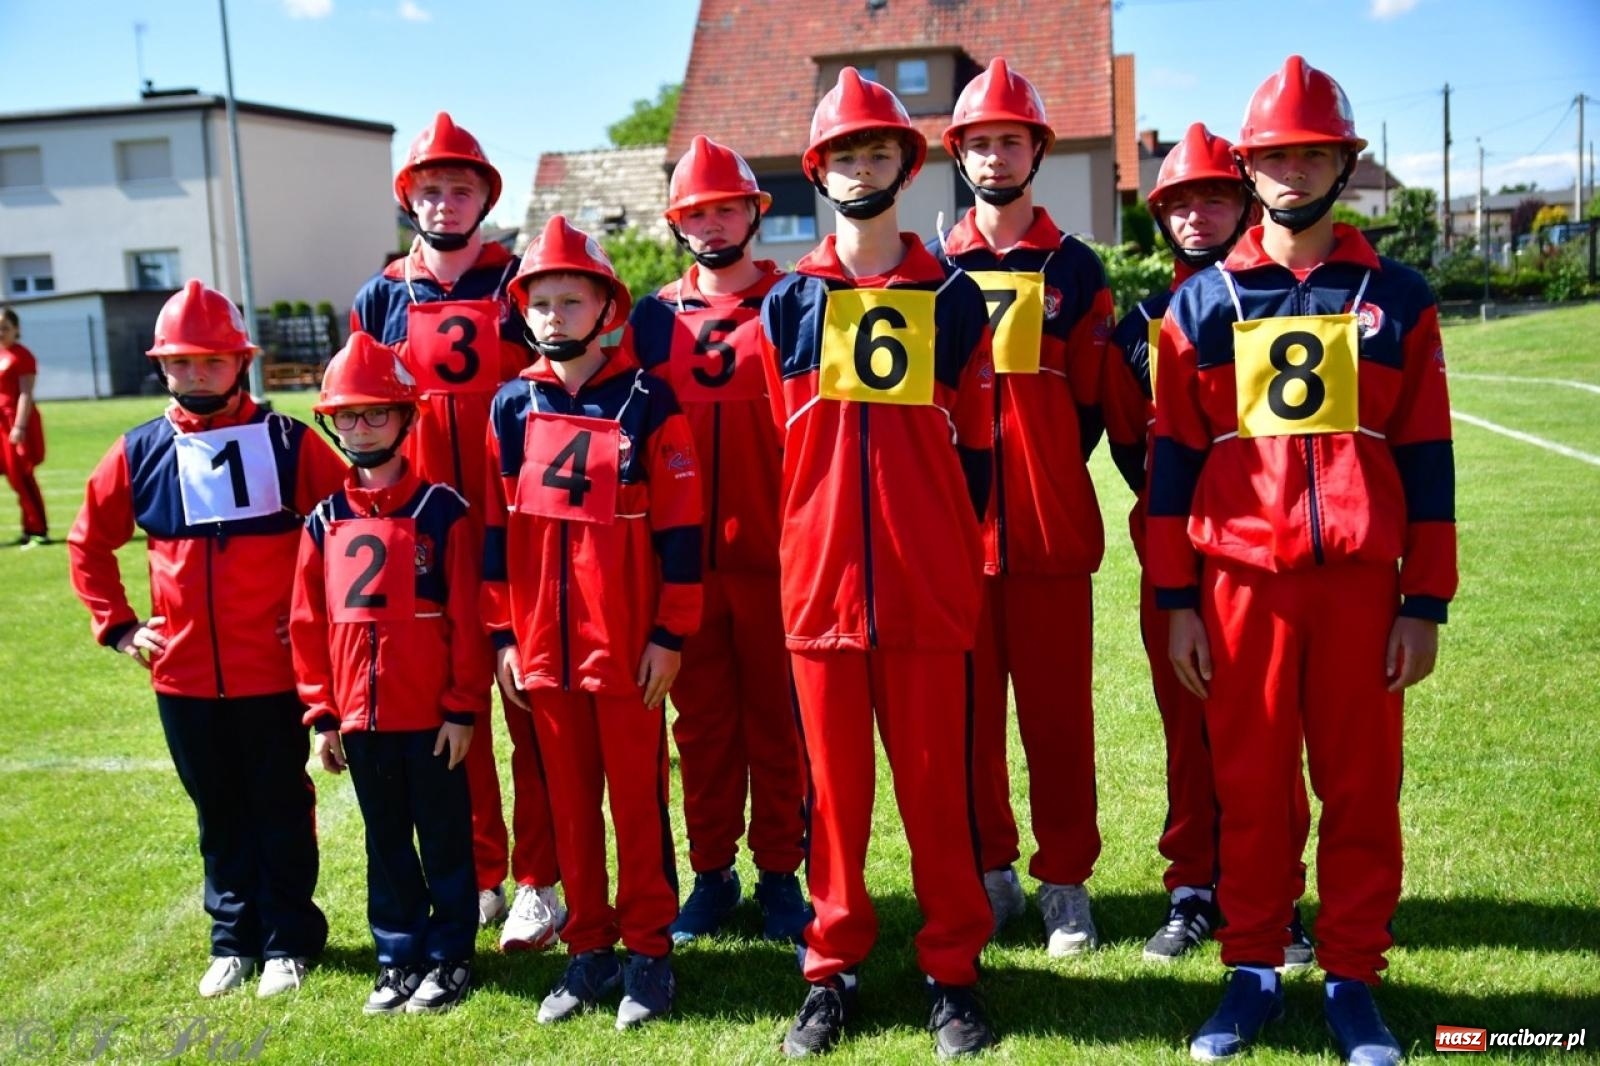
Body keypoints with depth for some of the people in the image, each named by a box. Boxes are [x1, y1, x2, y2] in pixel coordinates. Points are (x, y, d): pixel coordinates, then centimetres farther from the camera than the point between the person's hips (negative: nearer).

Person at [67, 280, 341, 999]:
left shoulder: (287, 442, -6)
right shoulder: (141, 452, 3)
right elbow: (88, 542, 15)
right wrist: (117, 626, 8)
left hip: (273, 670, -3)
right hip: (182, 674, 3)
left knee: (281, 807, 9)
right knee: (219, 812, 15)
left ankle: (289, 940, 23)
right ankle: (233, 938, 29)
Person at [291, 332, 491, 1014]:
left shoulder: (443, 511, -8)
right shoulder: (324, 523, 3)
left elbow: (467, 619, -8)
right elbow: (308, 624, 7)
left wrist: (464, 707, -9)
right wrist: (321, 715, 5)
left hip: (434, 718, -4)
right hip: (359, 719, 4)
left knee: (445, 841, 9)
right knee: (386, 844, 16)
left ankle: (449, 957, 24)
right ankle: (398, 957, 29)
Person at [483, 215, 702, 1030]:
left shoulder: (647, 400, -5)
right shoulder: (513, 406, 5)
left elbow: (680, 525, -6)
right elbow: (495, 526, 9)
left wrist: (669, 634, -8)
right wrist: (501, 634, 6)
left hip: (628, 646, -3)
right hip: (542, 647, 4)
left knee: (638, 800, 7)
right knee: (568, 803, 13)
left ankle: (648, 949, 21)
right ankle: (588, 948, 26)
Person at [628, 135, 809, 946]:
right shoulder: (655, 317, 10)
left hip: (772, 554, -2)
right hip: (684, 558, 3)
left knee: (776, 719, 6)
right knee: (702, 722, 11)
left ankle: (780, 873, 19)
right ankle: (711, 872, 23)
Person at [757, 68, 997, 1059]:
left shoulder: (954, 297, 4)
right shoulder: (788, 302, 7)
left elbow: (976, 444, 9)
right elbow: (780, 445, 13)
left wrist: (956, 548, 9)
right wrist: (809, 544, 13)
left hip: (929, 585, -1)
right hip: (819, 579, 1)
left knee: (938, 784, 6)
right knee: (835, 785, 10)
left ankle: (954, 971, 20)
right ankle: (834, 968, 23)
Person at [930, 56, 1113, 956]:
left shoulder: (1075, 269, 6)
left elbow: (1091, 405, 7)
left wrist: (1041, 478, 1)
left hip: (1050, 531, -1)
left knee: (1058, 714, 4)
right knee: (969, 714, 8)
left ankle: (1065, 880, 17)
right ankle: (990, 870, 23)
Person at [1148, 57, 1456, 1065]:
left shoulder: (1397, 296, 6)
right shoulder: (1203, 303, 5)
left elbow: (1426, 459, 6)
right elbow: (1174, 457, 5)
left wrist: (1425, 603, 1)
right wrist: (1176, 601, 1)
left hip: (1361, 583, 1)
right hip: (1242, 582, 0)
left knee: (1362, 789, 7)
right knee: (1250, 788, 7)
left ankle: (1353, 979, 22)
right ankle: (1254, 971, 22)